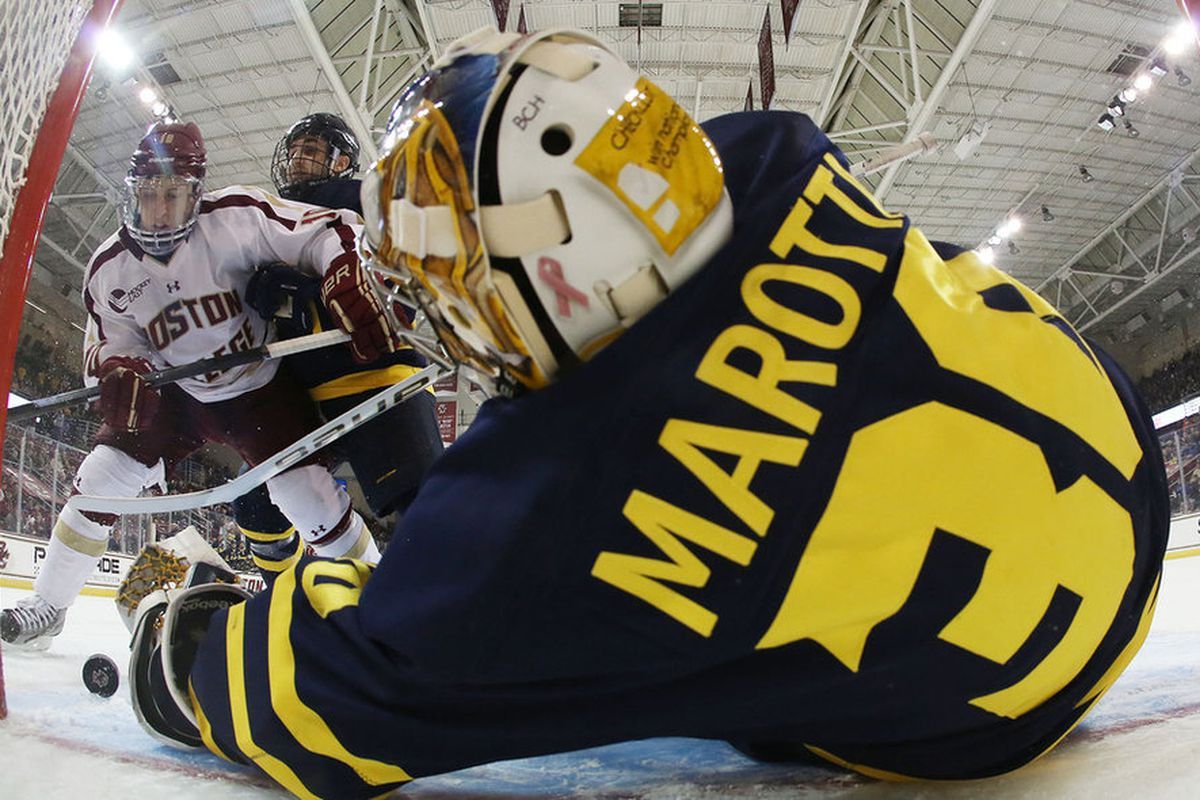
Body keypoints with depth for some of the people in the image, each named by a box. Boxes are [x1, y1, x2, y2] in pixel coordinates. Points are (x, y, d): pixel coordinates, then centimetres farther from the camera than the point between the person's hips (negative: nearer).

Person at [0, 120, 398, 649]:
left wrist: (351, 294, -42)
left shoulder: (235, 218, -21)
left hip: (260, 387, -4)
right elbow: (111, 344, 0)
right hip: (178, 393, 4)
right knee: (103, 474, -6)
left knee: (309, 498, -12)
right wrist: (118, 373, -25)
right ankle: (47, 606, 15)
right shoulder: (109, 269, -6)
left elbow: (330, 233, -24)